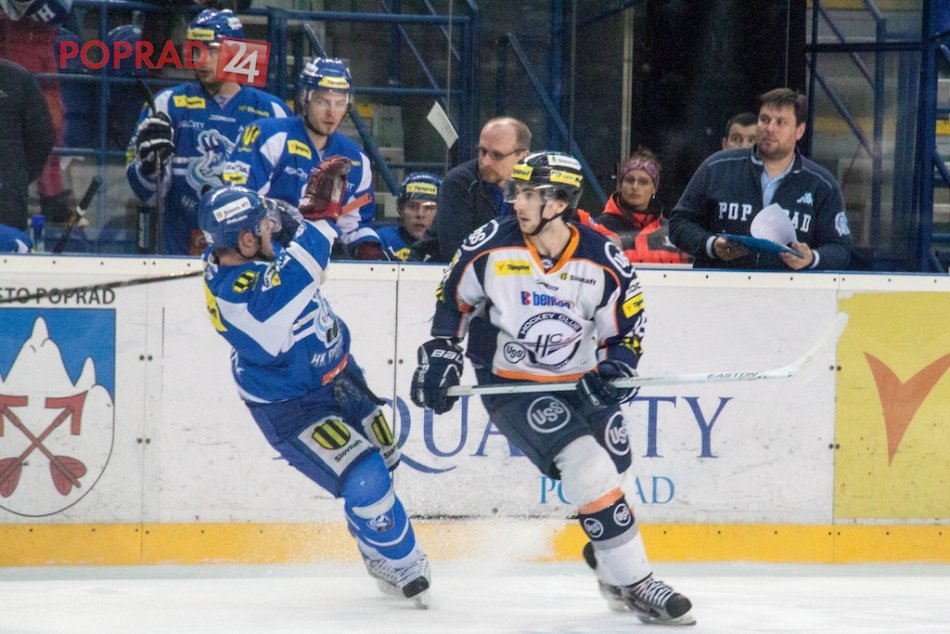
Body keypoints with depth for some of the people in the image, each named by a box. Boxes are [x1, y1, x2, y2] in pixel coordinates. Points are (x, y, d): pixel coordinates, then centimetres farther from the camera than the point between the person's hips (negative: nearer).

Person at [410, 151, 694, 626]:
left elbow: (625, 332, -1)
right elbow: (453, 297, 5)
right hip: (513, 385, -4)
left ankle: (608, 557, 42)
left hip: (581, 382, 4)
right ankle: (634, 585, -16)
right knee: (588, 468, -20)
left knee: (608, 476, 11)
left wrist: (616, 369, -19)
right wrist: (440, 353, -2)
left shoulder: (604, 262, -10)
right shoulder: (491, 246, -12)